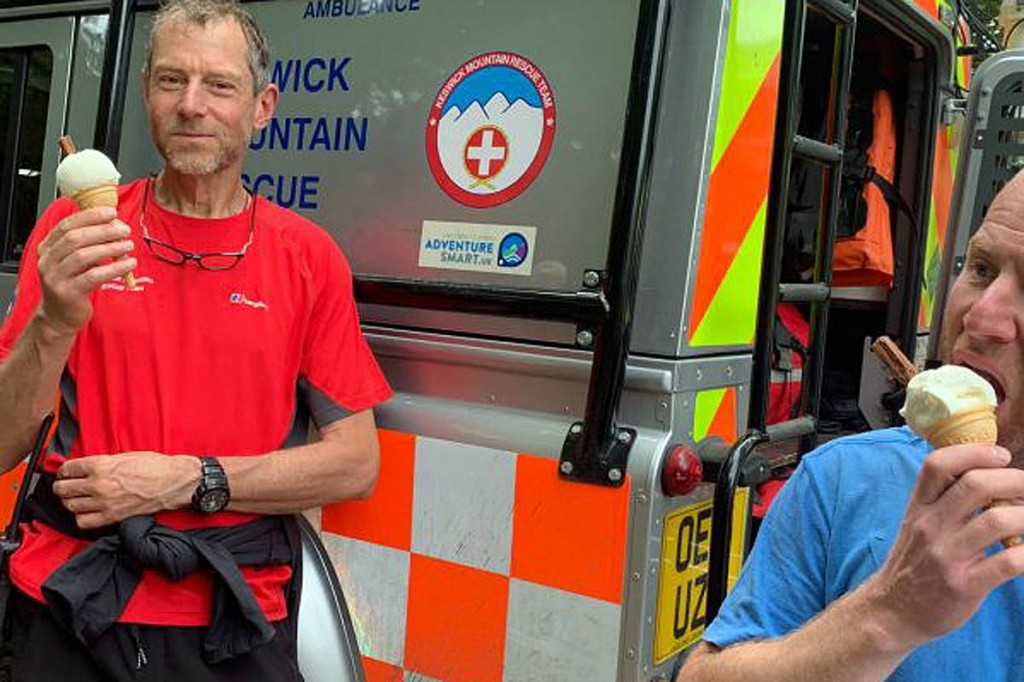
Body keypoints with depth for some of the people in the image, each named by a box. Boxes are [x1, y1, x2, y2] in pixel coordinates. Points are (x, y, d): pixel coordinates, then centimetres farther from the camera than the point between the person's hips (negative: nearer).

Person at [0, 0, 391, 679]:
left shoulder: (308, 256, -3)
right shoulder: (70, 229, -1)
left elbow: (355, 463, -5)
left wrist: (188, 479, -14)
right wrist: (55, 323, -22)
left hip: (232, 622, 0)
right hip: (71, 602, 1)